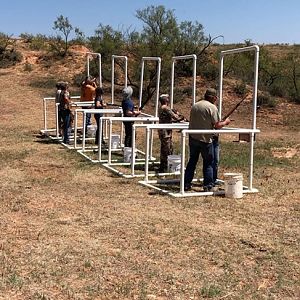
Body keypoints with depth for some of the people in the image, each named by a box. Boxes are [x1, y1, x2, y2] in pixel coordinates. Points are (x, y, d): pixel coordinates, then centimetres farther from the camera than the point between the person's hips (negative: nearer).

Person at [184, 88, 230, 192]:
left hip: (193, 138, 6)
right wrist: (225, 122, 6)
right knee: (208, 163, 7)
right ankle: (208, 185, 10)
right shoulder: (212, 107, -11)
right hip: (205, 139, -6)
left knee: (192, 161, 15)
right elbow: (217, 125, -14)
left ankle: (186, 184, 17)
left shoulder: (195, 105, 9)